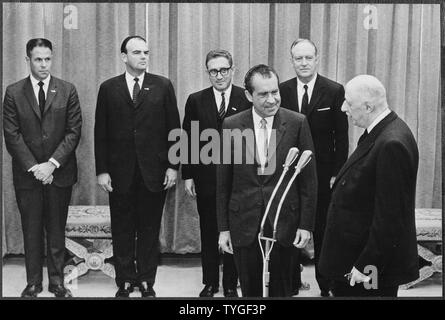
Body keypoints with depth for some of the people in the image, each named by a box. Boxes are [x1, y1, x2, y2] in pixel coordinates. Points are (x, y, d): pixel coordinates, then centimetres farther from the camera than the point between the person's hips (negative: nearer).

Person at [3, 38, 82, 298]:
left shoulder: (67, 91, 2)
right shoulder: (13, 93, 1)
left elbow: (74, 132, -2)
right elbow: (12, 135, -2)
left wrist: (52, 164, -11)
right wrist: (33, 167, -11)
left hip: (59, 172, 0)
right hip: (27, 174, 0)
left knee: (57, 230, 7)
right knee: (31, 230, 7)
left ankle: (57, 281, 17)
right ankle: (33, 283, 16)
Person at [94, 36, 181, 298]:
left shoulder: (163, 86, 4)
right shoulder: (109, 89, 5)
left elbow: (174, 129, 3)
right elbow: (101, 133, 4)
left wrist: (173, 166, -2)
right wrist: (102, 170, -2)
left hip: (154, 172, 0)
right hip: (120, 173, 1)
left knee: (150, 230, 7)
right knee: (122, 231, 7)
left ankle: (147, 282, 18)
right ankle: (125, 281, 19)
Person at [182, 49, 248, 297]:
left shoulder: (248, 99, -2)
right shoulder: (196, 101, 3)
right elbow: (188, 140, 5)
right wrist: (188, 176, 0)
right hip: (206, 179, 2)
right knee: (208, 233, 11)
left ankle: (231, 284, 20)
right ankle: (210, 283, 24)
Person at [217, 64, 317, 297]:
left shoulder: (297, 123, -4)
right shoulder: (231, 125, -2)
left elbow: (308, 179, -1)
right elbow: (223, 183, 3)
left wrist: (306, 224, -4)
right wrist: (223, 228, 2)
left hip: (283, 223, -1)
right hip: (244, 224, 1)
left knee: (280, 290, 10)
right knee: (250, 290, 11)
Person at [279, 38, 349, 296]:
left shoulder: (335, 91, -5)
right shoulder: (283, 90, 1)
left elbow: (341, 137, -4)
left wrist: (337, 174, -7)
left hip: (323, 175, -2)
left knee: (323, 233, 8)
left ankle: (326, 285, 22)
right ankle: (292, 282, 24)